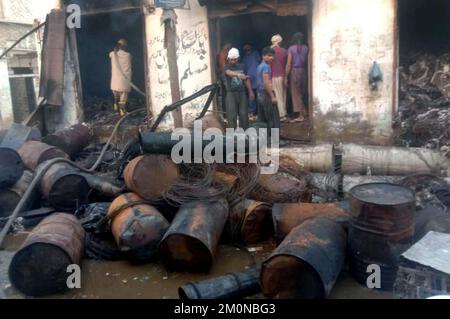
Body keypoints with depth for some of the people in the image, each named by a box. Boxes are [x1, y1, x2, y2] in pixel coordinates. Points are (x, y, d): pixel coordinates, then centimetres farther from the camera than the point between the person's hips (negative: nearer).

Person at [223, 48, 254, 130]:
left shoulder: (242, 66, 9)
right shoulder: (227, 67, -4)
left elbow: (246, 79, 16)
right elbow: (230, 73, -28)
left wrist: (250, 91, 11)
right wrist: (238, 74, -49)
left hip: (242, 93, 3)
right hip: (231, 94, -3)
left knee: (244, 114, 4)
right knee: (232, 115, -4)